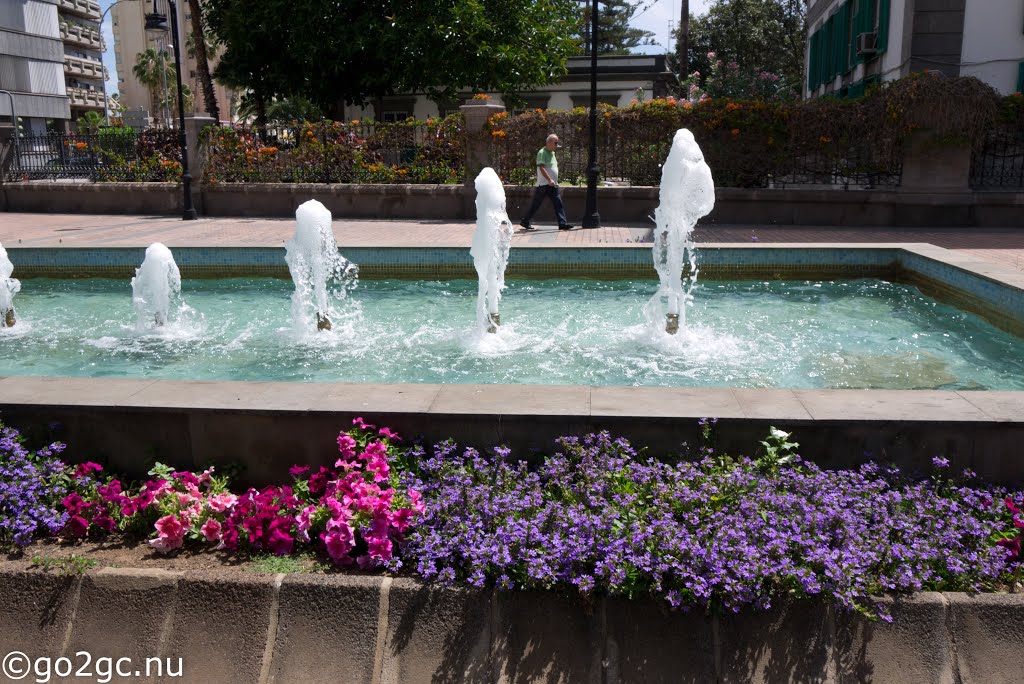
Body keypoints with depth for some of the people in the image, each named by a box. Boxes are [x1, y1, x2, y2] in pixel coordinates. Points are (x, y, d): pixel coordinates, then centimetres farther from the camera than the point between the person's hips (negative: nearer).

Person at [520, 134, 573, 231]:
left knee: (559, 204, -2)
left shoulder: (552, 153, 17)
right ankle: (525, 222, 12)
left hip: (553, 184, 8)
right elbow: (541, 167, -20)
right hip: (543, 184, -8)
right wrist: (549, 179, -28)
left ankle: (562, 223, -5)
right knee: (536, 204, 0)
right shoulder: (542, 152, -10)